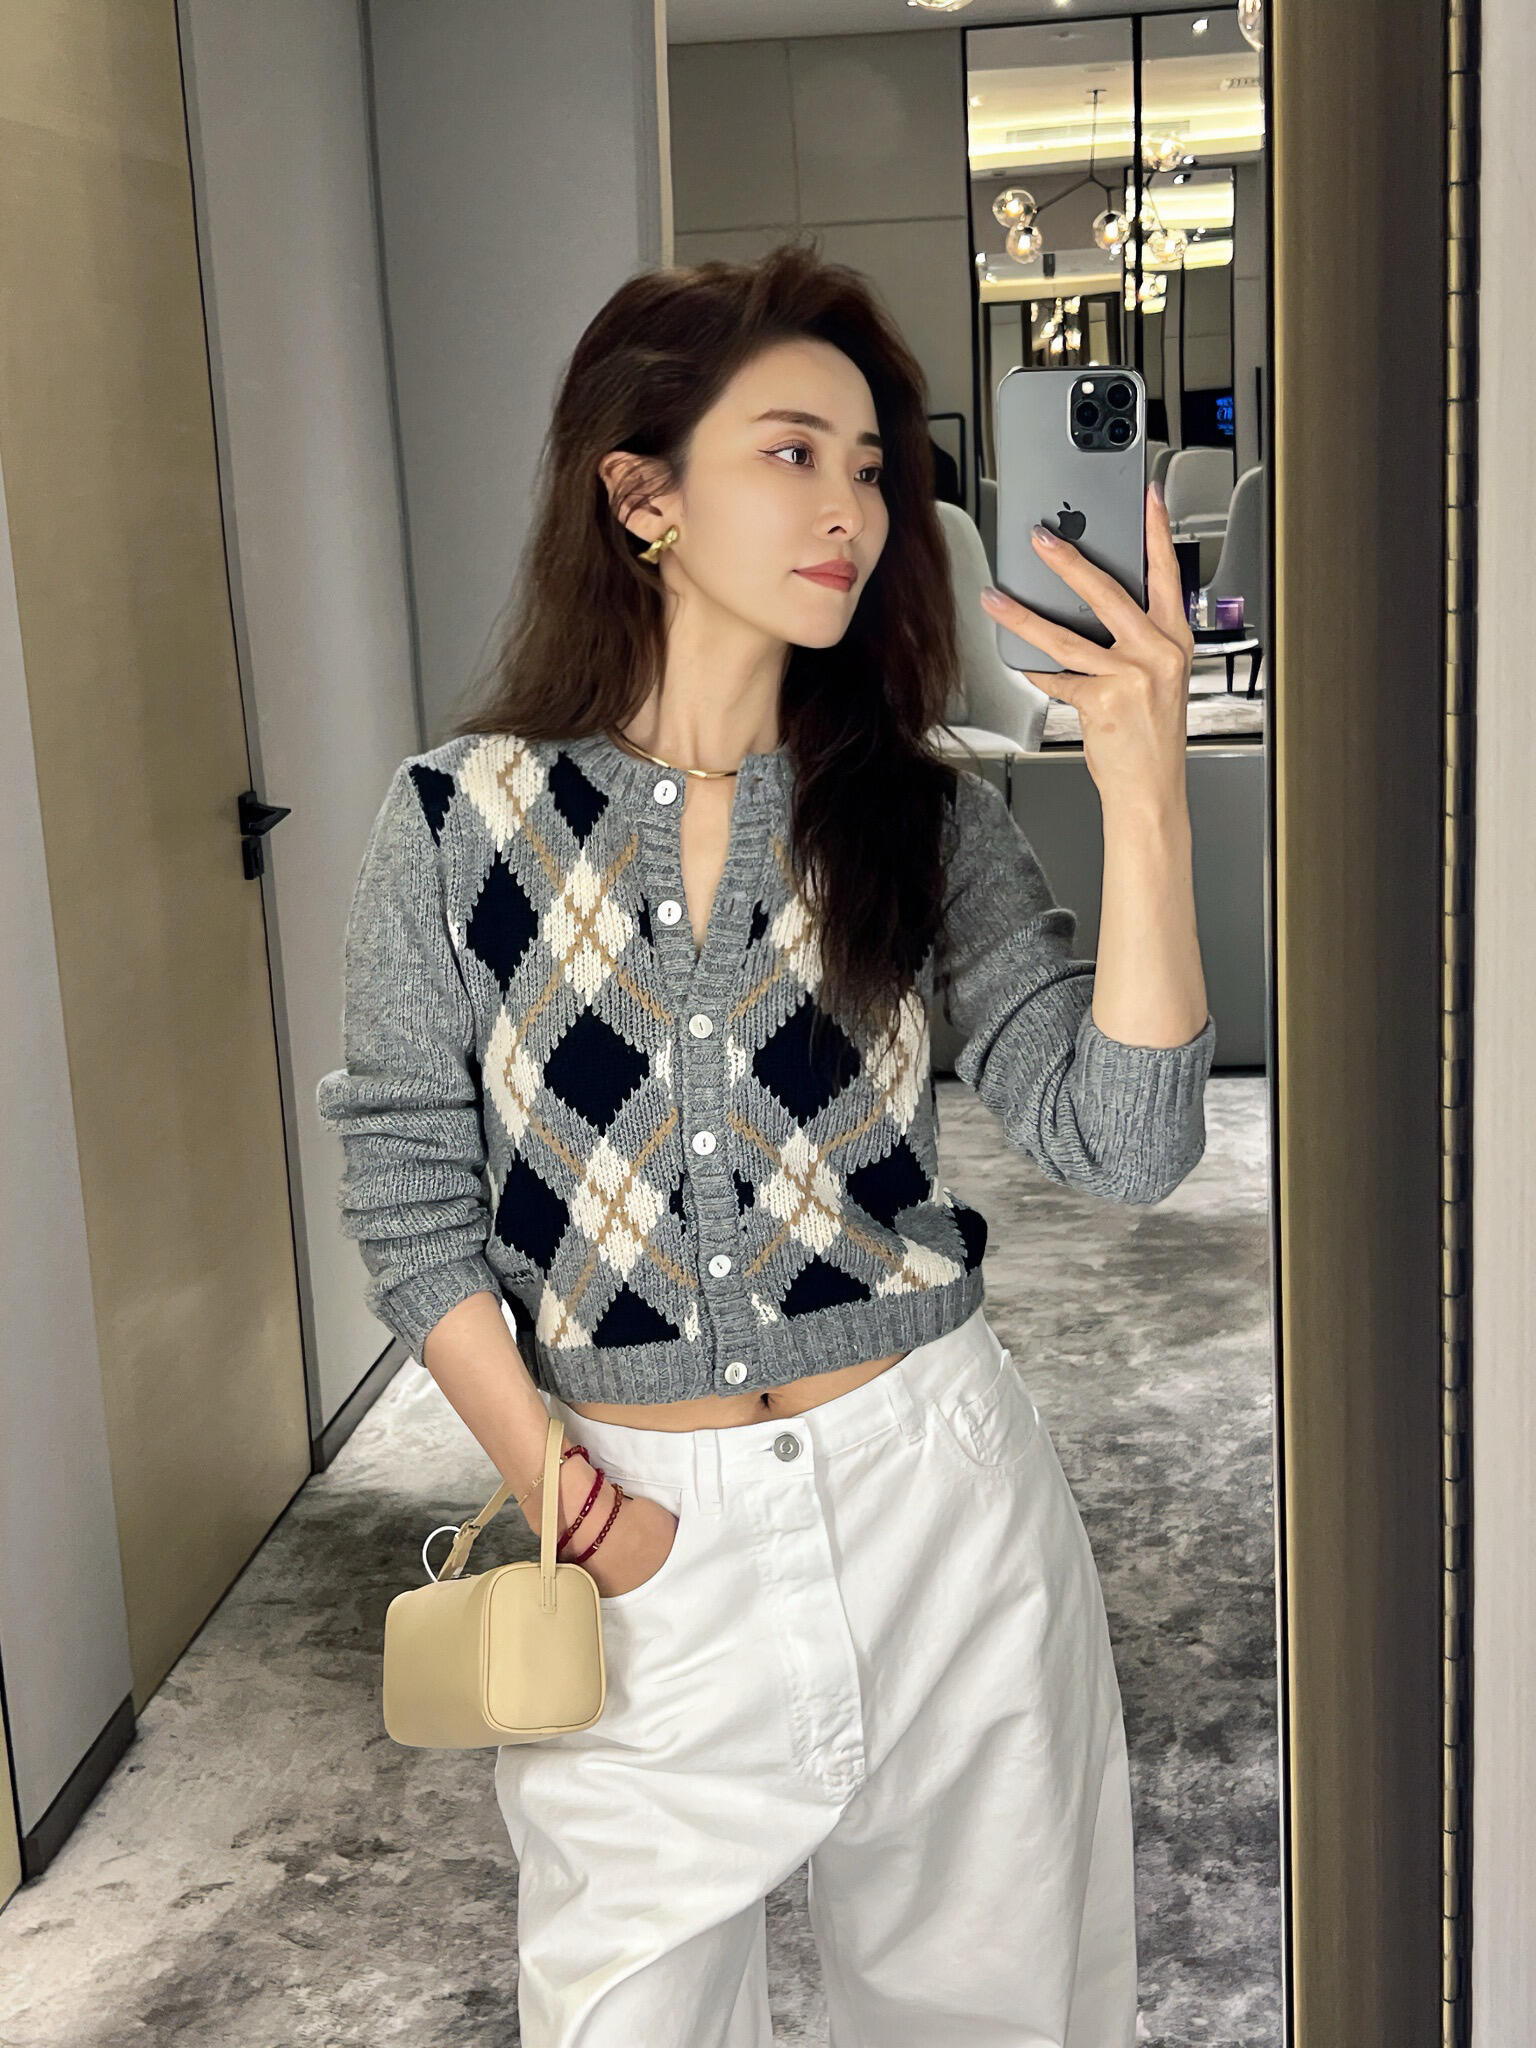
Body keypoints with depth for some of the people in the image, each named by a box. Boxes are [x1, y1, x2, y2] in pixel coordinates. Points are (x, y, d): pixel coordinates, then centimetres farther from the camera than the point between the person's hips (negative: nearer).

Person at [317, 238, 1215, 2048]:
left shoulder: (925, 818, -2)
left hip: (936, 1496, 1)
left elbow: (1120, 1145, -13)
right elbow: (408, 1202, -1)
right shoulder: (458, 822, -6)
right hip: (640, 1524, -1)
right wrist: (559, 1494, -8)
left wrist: (1143, 799, -23)